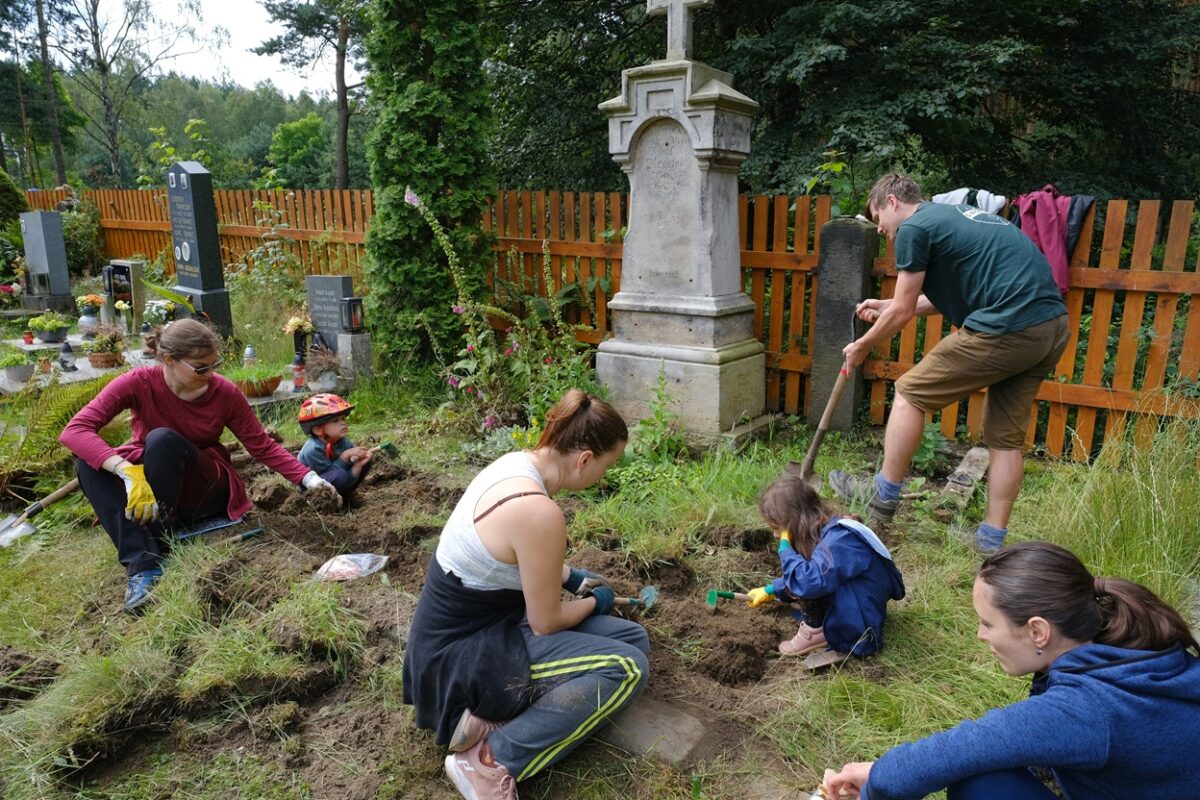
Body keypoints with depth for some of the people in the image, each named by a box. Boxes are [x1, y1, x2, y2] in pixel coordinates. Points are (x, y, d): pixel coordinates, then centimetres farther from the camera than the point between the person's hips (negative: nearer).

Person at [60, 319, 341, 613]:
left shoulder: (225, 393, -15)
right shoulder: (138, 383, -19)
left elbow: (263, 447, -7)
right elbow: (74, 430, -29)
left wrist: (308, 479, -21)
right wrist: (127, 471, -45)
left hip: (206, 492, -1)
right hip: (143, 486, 2)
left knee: (162, 439, -30)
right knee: (89, 460, -28)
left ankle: (159, 542, -22)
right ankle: (143, 562, -33)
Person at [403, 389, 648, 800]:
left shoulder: (516, 462, -2)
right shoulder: (540, 512, -30)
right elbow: (545, 623, -17)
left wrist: (570, 576, 18)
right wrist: (595, 601, 2)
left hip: (471, 624, 9)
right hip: (461, 654, -9)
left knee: (633, 639, 6)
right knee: (627, 668, -16)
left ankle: (494, 712, 3)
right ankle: (492, 758, -11)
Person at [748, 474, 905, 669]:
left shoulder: (839, 539, -27)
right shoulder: (824, 531, 3)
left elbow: (808, 581, -41)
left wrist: (785, 547, -26)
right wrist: (771, 590, 24)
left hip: (859, 623, -10)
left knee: (807, 581, -24)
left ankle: (815, 634, -4)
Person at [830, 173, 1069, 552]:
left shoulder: (914, 228, -3)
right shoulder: (954, 215, 24)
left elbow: (902, 313, 0)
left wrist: (861, 346, 16)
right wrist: (888, 306, 37)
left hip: (1005, 329, -9)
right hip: (1054, 325, 9)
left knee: (911, 392, 6)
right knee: (1007, 435, 15)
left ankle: (883, 496, 17)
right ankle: (991, 541, 22)